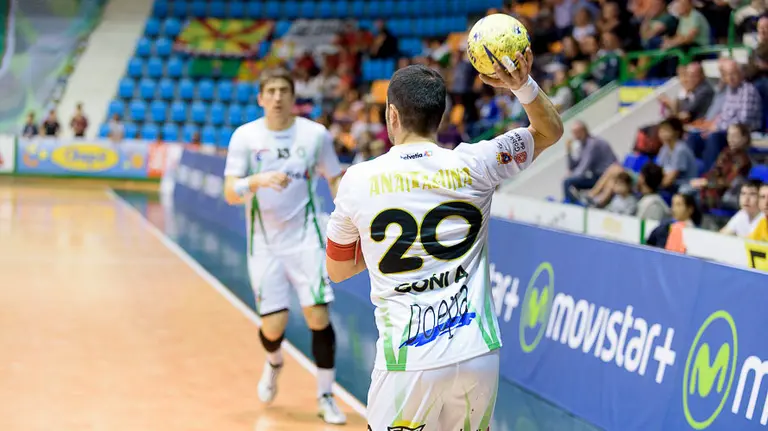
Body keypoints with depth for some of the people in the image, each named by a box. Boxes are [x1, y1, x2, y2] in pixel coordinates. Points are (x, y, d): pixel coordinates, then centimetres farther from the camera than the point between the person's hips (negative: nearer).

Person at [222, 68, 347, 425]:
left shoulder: (315, 134, -3)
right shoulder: (245, 136, -5)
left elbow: (335, 180, 9)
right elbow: (230, 194, -10)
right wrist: (258, 180, -29)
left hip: (305, 238, 0)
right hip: (264, 244, 0)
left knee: (318, 317, -10)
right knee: (273, 326, -3)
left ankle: (326, 398, 8)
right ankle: (274, 363, 35)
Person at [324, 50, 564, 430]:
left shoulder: (358, 181, -3)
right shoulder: (473, 165, -1)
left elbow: (337, 270, 12)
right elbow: (550, 131, 16)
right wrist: (523, 85, -1)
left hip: (408, 363, -2)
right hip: (479, 356, 2)